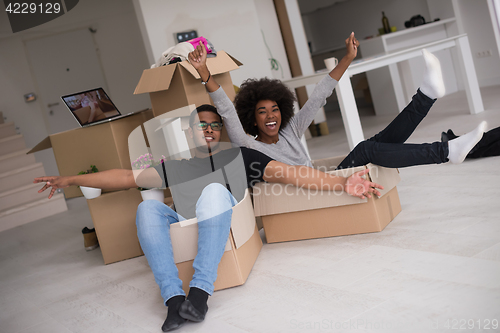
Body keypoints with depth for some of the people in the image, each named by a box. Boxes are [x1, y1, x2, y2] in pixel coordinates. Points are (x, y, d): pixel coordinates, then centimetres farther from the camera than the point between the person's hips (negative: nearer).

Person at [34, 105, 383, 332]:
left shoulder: (238, 156, 12)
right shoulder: (176, 168, 20)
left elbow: (289, 173, 0)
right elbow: (128, 177, 16)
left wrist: (341, 183, -13)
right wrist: (71, 179, 10)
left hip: (227, 231, -2)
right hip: (184, 233, 3)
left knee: (215, 190, -29)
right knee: (148, 207, -20)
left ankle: (199, 293, -40)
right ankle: (174, 298, -34)